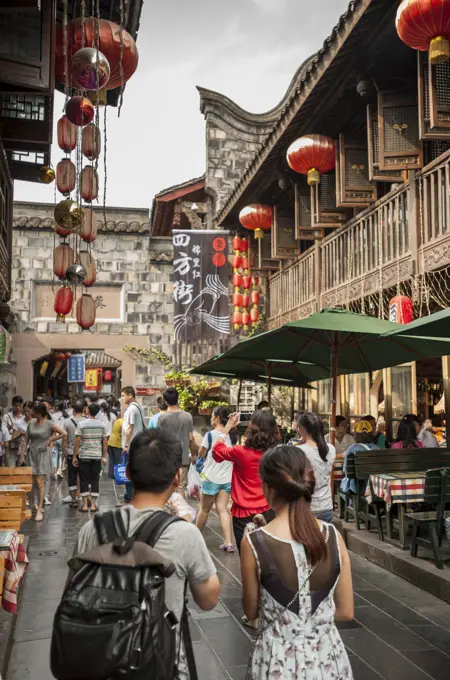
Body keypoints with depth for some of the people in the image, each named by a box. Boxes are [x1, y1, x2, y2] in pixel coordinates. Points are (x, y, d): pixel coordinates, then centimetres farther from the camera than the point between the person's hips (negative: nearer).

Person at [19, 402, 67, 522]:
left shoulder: (49, 424, -8)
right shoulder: (31, 422, 5)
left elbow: (64, 433, -11)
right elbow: (26, 440, 8)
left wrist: (51, 439, -5)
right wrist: (22, 456, 4)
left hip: (42, 454, -4)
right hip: (31, 453, 4)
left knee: (40, 483, -5)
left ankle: (39, 510, -1)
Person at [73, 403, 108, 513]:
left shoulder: (82, 424, -7)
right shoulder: (101, 425, 1)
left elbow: (77, 441, -8)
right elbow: (105, 442, 3)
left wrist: (74, 456, -1)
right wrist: (104, 456, 11)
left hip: (84, 456, -2)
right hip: (97, 456, 2)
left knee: (84, 481, 6)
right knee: (95, 480, 8)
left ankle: (85, 504, 6)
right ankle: (93, 504, 9)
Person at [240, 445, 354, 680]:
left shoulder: (254, 544, -18)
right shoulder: (334, 536, -10)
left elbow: (251, 611, -4)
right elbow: (346, 612, -1)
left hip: (278, 659, -2)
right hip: (327, 656, 2)